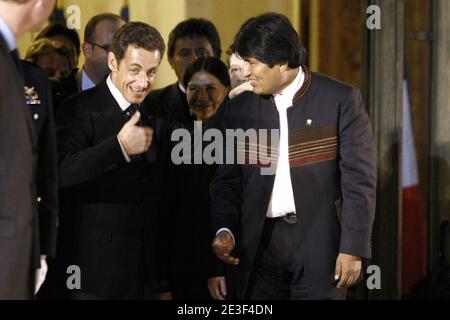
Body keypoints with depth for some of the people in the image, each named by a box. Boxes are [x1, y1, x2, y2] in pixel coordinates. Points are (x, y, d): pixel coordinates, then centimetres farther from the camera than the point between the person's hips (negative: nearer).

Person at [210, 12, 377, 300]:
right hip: (257, 244, 3)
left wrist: (353, 249, -10)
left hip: (319, 243, -3)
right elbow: (228, 180, 12)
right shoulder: (240, 109, 9)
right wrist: (225, 231, -6)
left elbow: (359, 178, -5)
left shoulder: (341, 100, -3)